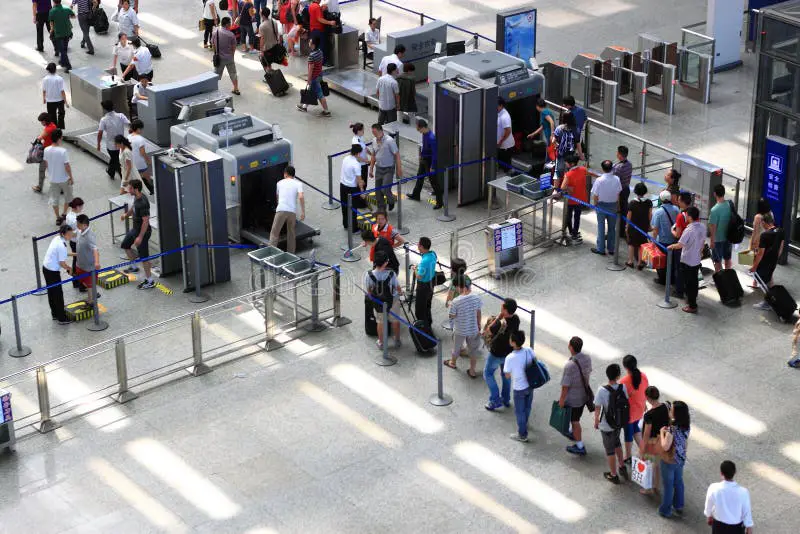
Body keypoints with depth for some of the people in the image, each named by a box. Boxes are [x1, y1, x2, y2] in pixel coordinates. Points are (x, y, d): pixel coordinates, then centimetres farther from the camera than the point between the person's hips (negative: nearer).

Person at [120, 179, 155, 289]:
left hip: (142, 231, -10)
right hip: (135, 229, 10)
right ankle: (134, 267, 44)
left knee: (144, 256, 0)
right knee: (125, 245, 25)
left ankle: (150, 281, 11)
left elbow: (146, 221, -30)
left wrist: (140, 237, -28)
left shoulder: (143, 203, -31)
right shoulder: (136, 197, -2)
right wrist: (126, 214, 35)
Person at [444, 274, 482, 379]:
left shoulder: (455, 302, -29)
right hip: (473, 330, 2)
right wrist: (479, 325, 12)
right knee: (473, 350, 22)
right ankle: (472, 371, 36)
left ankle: (452, 363, 53)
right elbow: (478, 313, -3)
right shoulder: (476, 298, -17)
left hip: (459, 330, -2)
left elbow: (452, 317, -17)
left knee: (456, 347, 27)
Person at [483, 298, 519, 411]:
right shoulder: (516, 319, -16)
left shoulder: (500, 324, -37)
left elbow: (486, 332, -22)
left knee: (488, 374, 16)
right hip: (509, 351, 6)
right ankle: (506, 399, 39)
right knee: (505, 374, 26)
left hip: (497, 354, -6)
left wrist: (497, 318, -25)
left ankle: (495, 401, 18)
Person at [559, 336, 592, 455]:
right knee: (576, 417, 30)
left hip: (573, 398, -7)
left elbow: (565, 386, -25)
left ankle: (580, 447, 20)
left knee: (575, 421, 10)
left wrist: (562, 400, -11)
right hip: (584, 395, 7)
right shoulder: (587, 358, -12)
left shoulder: (570, 366, -34)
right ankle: (573, 433, 53)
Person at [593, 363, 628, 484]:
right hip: (619, 422, 4)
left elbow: (597, 409, -19)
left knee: (610, 449, 15)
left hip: (607, 425, -4)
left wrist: (596, 421, 0)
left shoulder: (602, 391, -28)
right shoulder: (622, 387, -16)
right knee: (617, 443, 31)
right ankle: (622, 467, 42)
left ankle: (613, 475, 30)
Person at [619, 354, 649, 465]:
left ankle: (628, 458, 29)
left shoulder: (624, 381, -29)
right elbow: (646, 392, 2)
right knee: (635, 427, 29)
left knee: (628, 432, 13)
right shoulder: (643, 376, -12)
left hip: (629, 412, -5)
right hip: (639, 410, 5)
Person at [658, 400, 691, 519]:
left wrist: (662, 433, -16)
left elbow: (665, 447, -28)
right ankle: (678, 507, 41)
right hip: (681, 459, 7)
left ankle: (665, 510, 27)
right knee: (678, 482, 25)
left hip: (669, 461, -7)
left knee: (668, 486, 11)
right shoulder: (686, 426, -8)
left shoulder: (672, 428, -32)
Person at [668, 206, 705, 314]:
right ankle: (692, 300, 36)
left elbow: (680, 245, -28)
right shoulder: (702, 227, -3)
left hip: (687, 261, -7)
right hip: (697, 260, 7)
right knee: (694, 282, 21)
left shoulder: (689, 230, -26)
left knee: (688, 284, 3)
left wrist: (671, 246, -9)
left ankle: (692, 306, 8)